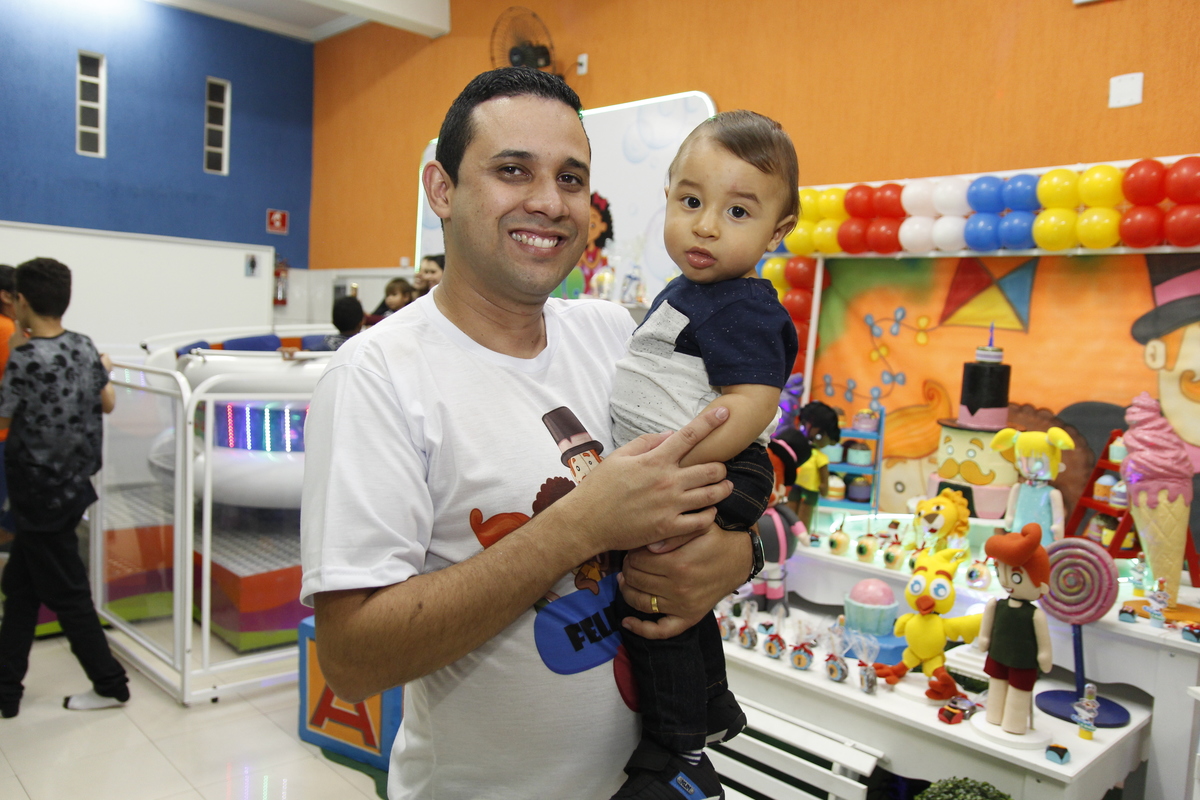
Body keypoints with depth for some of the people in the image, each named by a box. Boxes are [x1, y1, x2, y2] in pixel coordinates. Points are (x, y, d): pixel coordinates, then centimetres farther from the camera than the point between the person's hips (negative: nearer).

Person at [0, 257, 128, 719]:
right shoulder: (84, 347, 0)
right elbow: (107, 403, 14)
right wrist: (101, 371, 33)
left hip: (41, 496, -7)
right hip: (74, 487, 7)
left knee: (66, 594, 7)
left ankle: (110, 685, 19)